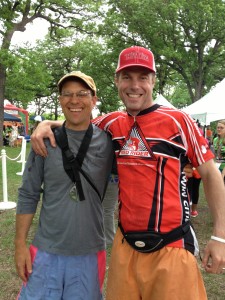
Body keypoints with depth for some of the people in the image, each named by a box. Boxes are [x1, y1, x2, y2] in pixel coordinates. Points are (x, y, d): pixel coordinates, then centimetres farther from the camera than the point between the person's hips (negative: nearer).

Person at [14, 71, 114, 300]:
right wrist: (20, 244, -1)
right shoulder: (45, 140, -4)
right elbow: (28, 195, 0)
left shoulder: (108, 142, -4)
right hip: (46, 252, 0)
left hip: (89, 254, 0)